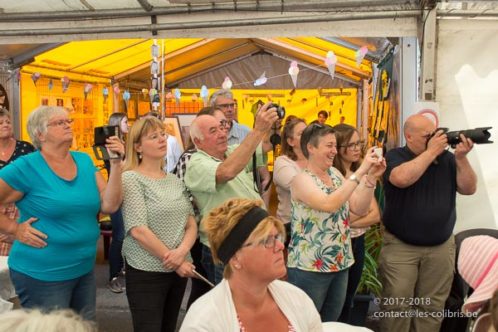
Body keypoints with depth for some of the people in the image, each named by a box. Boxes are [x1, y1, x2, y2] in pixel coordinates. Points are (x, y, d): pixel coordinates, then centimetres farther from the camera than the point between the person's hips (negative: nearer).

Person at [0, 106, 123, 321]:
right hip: (42, 275, -6)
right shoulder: (26, 167, -14)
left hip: (84, 270, 6)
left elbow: (109, 206, -7)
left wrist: (115, 163, -14)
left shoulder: (85, 161, 2)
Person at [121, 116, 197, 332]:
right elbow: (138, 230, -17)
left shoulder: (176, 181, 9)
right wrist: (170, 259, -13)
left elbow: (192, 225, 6)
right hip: (146, 272, -6)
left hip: (179, 270, 6)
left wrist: (181, 253, -13)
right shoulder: (131, 178, -9)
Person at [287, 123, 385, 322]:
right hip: (309, 268, -7)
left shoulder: (335, 174, 6)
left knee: (331, 324, 19)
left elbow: (360, 209, 3)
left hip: (340, 264, 7)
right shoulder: (302, 179, -15)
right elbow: (329, 204, -32)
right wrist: (360, 171, -30)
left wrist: (371, 177, -10)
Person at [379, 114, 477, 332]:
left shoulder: (446, 158, 4)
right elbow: (401, 179, -27)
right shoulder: (395, 156, -6)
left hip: (441, 246, 4)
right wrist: (431, 151, -20)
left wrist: (461, 158, -14)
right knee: (396, 305, 0)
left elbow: (469, 189, -1)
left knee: (433, 306, 12)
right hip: (400, 246, -3)